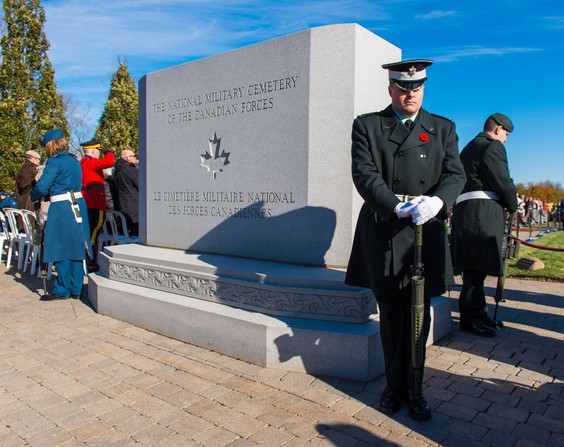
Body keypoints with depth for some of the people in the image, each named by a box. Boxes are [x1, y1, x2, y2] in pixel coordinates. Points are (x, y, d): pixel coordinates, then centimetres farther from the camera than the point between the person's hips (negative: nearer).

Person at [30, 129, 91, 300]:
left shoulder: (55, 162, -10)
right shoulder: (74, 161, 13)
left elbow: (41, 187, -13)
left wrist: (33, 197, 7)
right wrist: (48, 195, 16)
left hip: (62, 209, -7)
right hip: (78, 205, 8)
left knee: (60, 248, 2)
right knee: (75, 247, 11)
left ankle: (63, 290, 10)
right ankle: (76, 289, 17)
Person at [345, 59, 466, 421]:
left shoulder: (443, 128, 15)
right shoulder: (367, 125, 8)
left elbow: (455, 174, 5)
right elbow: (364, 174, -5)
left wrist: (437, 201, -18)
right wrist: (398, 208, -19)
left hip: (427, 231, 2)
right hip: (384, 231, -1)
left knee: (420, 314, 6)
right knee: (392, 313, 8)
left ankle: (411, 387, 24)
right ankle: (396, 386, 25)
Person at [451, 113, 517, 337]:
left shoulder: (468, 148, 27)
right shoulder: (493, 146, -2)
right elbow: (503, 182, -9)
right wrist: (513, 207, 8)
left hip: (464, 209, 10)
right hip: (483, 212, -10)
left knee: (475, 268, 13)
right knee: (477, 267, -8)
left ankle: (478, 312, 21)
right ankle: (470, 318, -3)